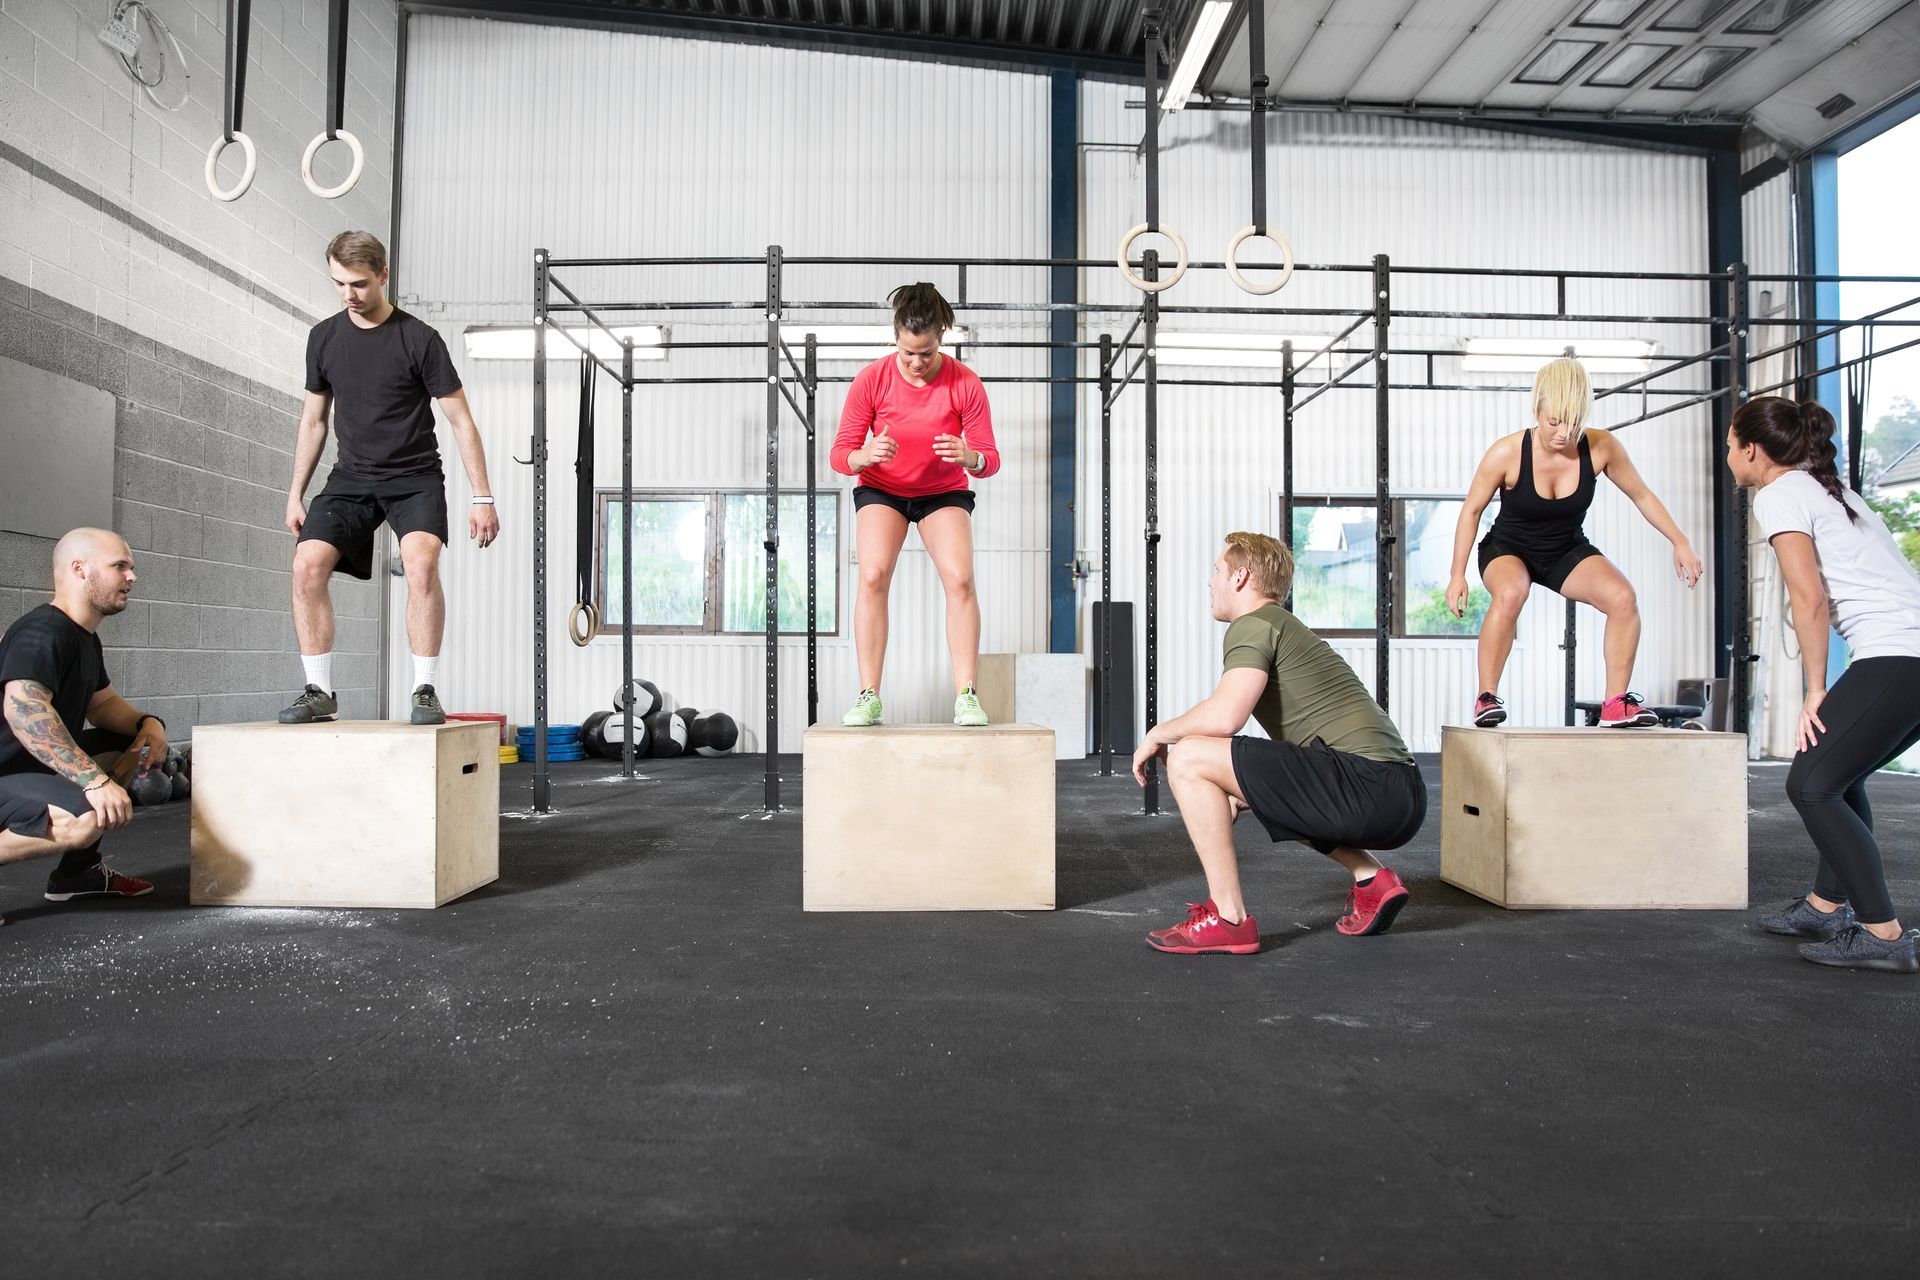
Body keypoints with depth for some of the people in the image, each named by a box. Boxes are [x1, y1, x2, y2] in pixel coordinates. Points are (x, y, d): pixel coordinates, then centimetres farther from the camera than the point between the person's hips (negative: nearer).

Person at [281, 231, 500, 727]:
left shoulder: (419, 338, -8)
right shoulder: (324, 338, 5)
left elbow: (461, 421, -6)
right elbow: (313, 420, 15)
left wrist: (482, 499, -10)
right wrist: (296, 493, 13)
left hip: (414, 479, -4)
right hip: (351, 478, 4)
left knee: (421, 562, -29)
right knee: (307, 564, -16)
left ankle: (426, 692, -18)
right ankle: (319, 692, -3)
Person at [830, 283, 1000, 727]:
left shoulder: (965, 384, -20)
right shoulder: (871, 379, -18)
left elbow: (990, 460, -16)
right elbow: (840, 454, -15)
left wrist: (969, 457, -40)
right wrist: (865, 454, -39)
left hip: (944, 492, 0)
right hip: (881, 489, 0)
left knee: (960, 577, -23)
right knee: (873, 575, -24)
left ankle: (966, 695, -18)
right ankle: (869, 696, -21)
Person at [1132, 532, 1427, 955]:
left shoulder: (1252, 625, -2)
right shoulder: (1287, 628, 27)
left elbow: (1222, 718, -18)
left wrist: (1157, 734, 1)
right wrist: (1234, 792, 30)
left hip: (1367, 788, -10)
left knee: (1189, 758, -11)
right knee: (1281, 795, 38)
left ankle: (1228, 919, -6)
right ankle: (1372, 880, 18)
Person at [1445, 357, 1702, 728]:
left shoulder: (1601, 447, -18)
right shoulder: (1507, 453, -25)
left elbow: (1641, 495, 0)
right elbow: (1471, 510, -12)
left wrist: (1680, 542, -2)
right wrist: (1458, 575, -15)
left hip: (1568, 550, 3)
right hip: (1508, 549, -3)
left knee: (1622, 597, -21)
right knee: (1510, 593, -36)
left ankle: (1616, 703, -7)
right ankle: (1486, 697, -23)